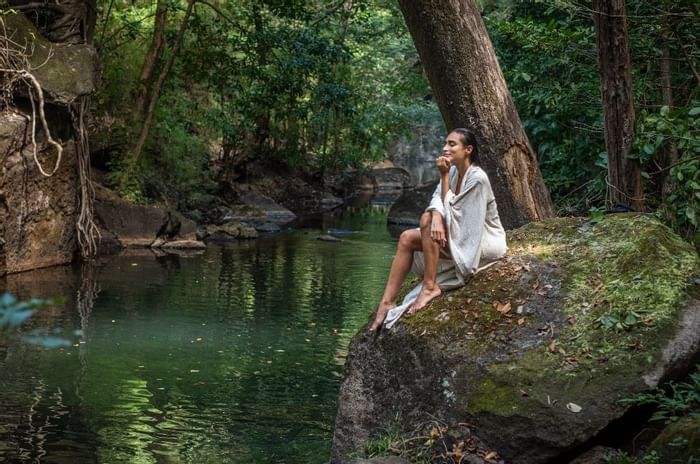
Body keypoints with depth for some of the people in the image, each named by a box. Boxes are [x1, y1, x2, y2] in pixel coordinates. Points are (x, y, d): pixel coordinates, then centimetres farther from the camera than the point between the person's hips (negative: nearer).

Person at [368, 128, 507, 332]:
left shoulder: (477, 178, -21)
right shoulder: (453, 171, 4)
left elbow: (451, 209, -18)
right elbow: (438, 199, -10)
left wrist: (444, 176, -19)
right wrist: (436, 217, -32)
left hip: (485, 240, -8)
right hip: (461, 236, 9)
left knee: (426, 219, -27)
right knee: (407, 239, -7)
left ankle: (430, 287, -24)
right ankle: (387, 302, -12)